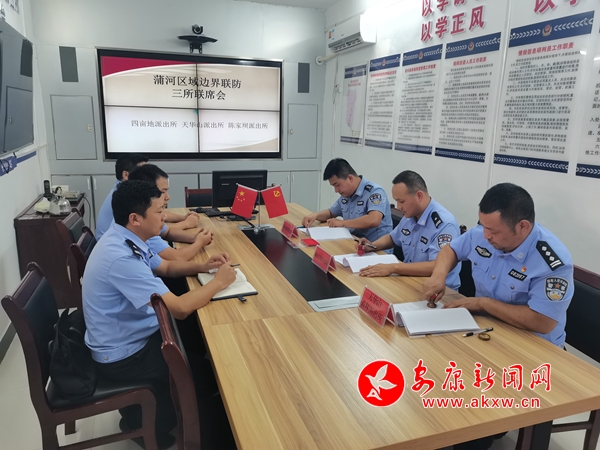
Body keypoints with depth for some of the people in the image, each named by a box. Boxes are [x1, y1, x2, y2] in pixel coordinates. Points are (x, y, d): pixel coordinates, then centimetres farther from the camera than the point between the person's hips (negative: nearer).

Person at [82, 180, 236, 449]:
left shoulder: (125, 240, -3)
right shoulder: (121, 257, -33)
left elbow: (166, 267, 14)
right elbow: (180, 308, -34)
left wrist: (202, 267, -3)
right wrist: (219, 282, -19)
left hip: (129, 336, 9)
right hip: (121, 356, -8)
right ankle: (145, 423, 22)